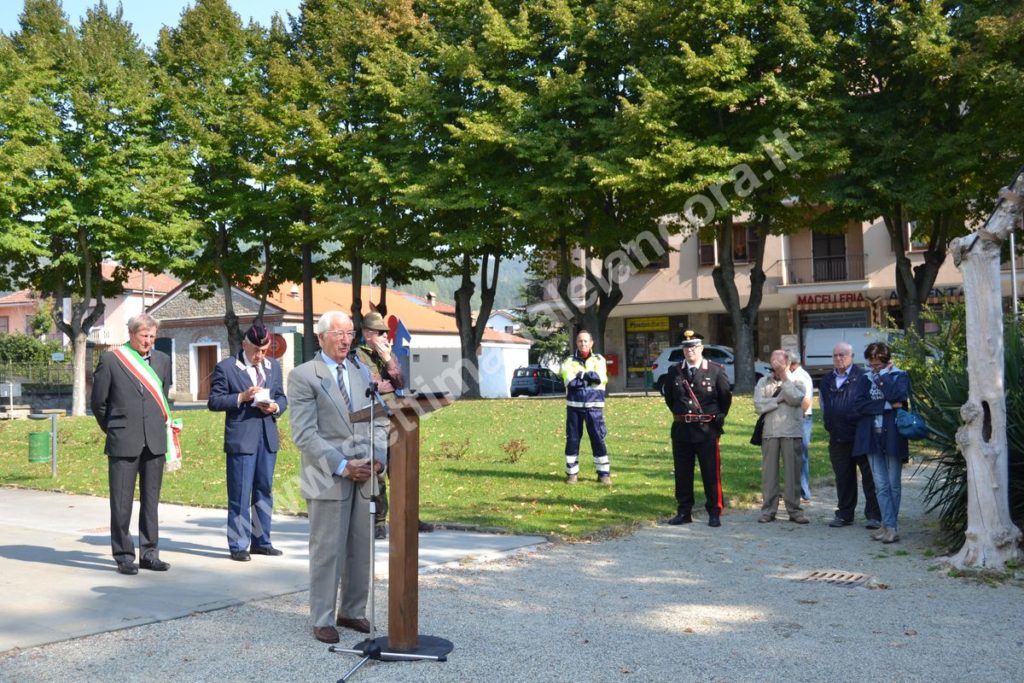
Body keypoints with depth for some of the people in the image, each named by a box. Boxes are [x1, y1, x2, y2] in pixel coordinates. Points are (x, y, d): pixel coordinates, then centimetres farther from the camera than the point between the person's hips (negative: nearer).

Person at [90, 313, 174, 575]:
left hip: (155, 442, 4)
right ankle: (124, 556, 10)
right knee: (121, 502, 1)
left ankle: (150, 554, 17)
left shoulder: (162, 360, 10)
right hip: (123, 442, -4)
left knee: (151, 501, 9)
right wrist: (112, 430, 9)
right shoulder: (111, 360, -3)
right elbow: (98, 401, 3)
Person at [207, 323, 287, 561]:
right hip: (241, 438, -5)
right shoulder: (226, 368, -4)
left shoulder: (273, 367, 12)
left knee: (264, 491, 12)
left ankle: (261, 542, 22)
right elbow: (214, 401, -6)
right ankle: (238, 546, 8)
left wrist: (275, 407, -6)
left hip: (268, 437, 5)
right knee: (240, 494, -1)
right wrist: (242, 397, -19)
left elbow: (281, 397, 16)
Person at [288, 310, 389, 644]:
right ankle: (322, 620, 11)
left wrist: (378, 457, -3)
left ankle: (352, 611, 22)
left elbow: (378, 422, 15)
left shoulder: (362, 373, 15)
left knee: (360, 550, 9)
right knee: (327, 551, -1)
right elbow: (304, 433, -11)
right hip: (327, 479, -5)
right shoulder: (303, 376, -4)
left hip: (364, 477, 6)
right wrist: (342, 466, -15)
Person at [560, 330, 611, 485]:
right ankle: (572, 473, 13)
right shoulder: (569, 361, 5)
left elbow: (599, 378, -13)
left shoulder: (599, 360, 6)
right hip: (574, 406, 1)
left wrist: (580, 375, -9)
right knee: (572, 439, 3)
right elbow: (571, 382, -13)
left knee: (598, 439, -2)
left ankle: (604, 473, 5)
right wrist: (590, 377, -10)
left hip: (594, 406, 0)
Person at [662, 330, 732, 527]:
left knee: (711, 473, 0)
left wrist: (719, 417, 9)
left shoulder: (716, 370, -3)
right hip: (681, 429, 3)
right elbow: (668, 396, 19)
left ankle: (714, 513, 9)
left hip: (707, 429, -3)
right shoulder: (674, 372, 4)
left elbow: (726, 397, 8)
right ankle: (684, 512, 17)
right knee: (682, 473, 8)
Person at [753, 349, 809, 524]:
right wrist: (781, 398, -6)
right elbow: (759, 405, -2)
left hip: (792, 432, -1)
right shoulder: (763, 382, 11)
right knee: (769, 472, 3)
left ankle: (794, 510, 8)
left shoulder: (797, 381, 8)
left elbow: (795, 398, -13)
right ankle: (768, 510, 9)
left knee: (792, 471, 1)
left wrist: (784, 376, -7)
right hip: (770, 432, 1)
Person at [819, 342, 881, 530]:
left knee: (869, 476, 0)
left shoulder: (863, 377, -6)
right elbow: (824, 407, 24)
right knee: (843, 478, 11)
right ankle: (844, 514, 19)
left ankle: (874, 515, 6)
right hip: (838, 437, 5)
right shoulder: (826, 381, 13)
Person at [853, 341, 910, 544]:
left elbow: (898, 396, -19)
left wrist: (883, 375, -8)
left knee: (893, 485, 4)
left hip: (892, 436, -3)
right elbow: (860, 406, -4)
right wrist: (888, 405, -12)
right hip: (872, 438, 3)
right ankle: (890, 526, 3)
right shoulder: (865, 379, 10)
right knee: (881, 486, 1)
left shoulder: (900, 376, 2)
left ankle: (890, 525, 11)